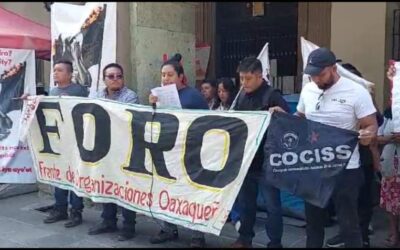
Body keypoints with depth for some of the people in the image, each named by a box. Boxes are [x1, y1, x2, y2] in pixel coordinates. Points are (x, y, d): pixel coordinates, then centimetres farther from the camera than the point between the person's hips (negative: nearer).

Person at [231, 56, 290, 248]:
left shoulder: (272, 96, -11)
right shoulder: (242, 95, 8)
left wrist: (280, 113, -32)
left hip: (266, 162, -6)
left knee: (272, 206, 6)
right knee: (244, 202, 18)